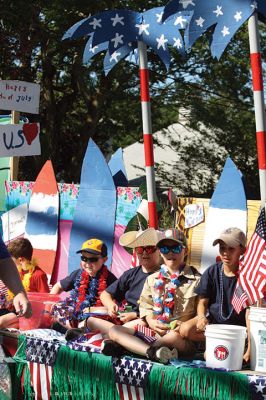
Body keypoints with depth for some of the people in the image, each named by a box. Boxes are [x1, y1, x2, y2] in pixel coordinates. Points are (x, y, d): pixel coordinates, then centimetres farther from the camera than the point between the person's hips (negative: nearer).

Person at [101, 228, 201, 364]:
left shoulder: (196, 280, 5)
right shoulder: (152, 279, 17)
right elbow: (145, 306, 18)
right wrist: (150, 321, -4)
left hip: (184, 337, -4)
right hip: (154, 332, 4)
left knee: (175, 336, -41)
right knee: (114, 330, -13)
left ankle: (121, 346, -34)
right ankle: (152, 352, -39)